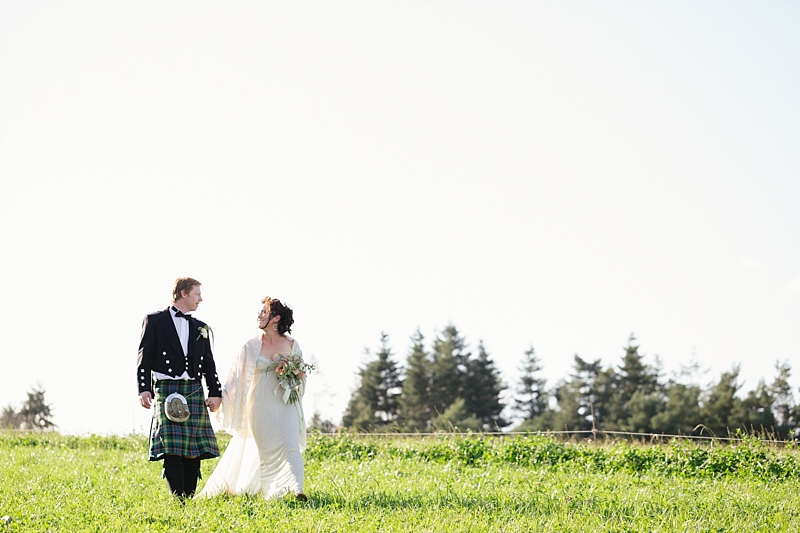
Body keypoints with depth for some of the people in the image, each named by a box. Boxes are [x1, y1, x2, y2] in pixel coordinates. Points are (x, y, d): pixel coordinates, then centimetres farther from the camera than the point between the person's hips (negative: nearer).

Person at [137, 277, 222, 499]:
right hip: (167, 392, -5)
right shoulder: (154, 321, 5)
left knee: (194, 451, 0)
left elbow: (209, 364, 18)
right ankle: (178, 500, -15)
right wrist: (144, 389, -12)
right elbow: (144, 358, 0)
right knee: (172, 450, -13)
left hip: (195, 393, 5)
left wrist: (215, 393, 5)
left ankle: (190, 499, 4)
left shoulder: (201, 328, 19)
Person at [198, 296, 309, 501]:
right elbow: (236, 377, 3)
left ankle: (296, 490, -24)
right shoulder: (252, 346, 3)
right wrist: (221, 398, -7)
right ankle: (270, 492, 9)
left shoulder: (292, 345, 4)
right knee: (266, 450, 2)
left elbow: (301, 374, 13)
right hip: (260, 406, 1)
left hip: (286, 405, -1)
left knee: (290, 445, -15)